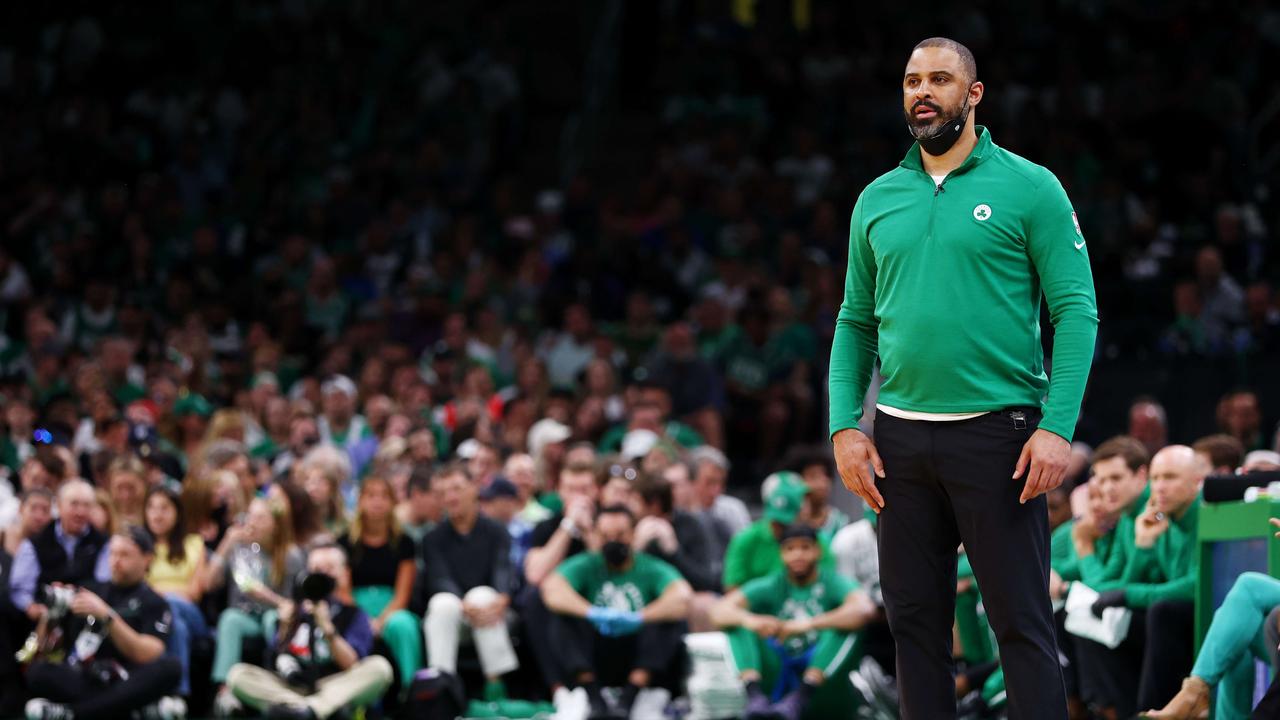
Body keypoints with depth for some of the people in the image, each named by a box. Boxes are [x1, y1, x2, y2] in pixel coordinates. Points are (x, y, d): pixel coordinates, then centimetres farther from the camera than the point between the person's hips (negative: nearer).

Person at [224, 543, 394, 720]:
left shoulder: (354, 615, 11)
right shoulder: (296, 610, 18)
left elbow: (351, 664, -6)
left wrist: (327, 628, -17)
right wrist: (284, 629, -5)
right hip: (292, 689, 2)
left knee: (380, 667, -28)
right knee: (237, 674, -18)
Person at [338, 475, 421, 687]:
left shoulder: (402, 543, 9)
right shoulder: (347, 543, 8)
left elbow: (402, 595, 3)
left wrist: (380, 621, -14)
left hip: (391, 612, 1)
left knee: (403, 625, -37)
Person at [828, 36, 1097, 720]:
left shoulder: (1028, 188, -2)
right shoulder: (877, 200, 12)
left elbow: (1076, 311, -6)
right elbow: (855, 322, 15)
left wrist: (1058, 428, -15)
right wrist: (844, 427, 2)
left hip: (996, 432, -5)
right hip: (900, 436, 5)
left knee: (1022, 621, -5)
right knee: (915, 616, 9)